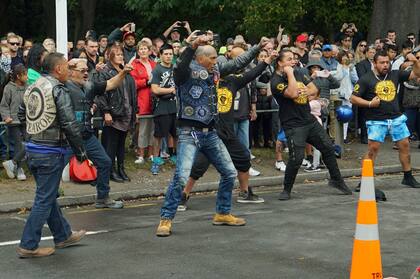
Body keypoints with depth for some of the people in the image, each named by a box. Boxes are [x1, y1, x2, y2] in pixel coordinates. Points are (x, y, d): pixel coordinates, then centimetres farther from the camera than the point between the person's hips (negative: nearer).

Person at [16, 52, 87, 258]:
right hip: (51, 152, -8)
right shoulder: (58, 90, -15)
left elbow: (21, 116, 18)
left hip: (32, 149, 8)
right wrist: (80, 151, -8)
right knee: (44, 200, 0)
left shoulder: (31, 89, 8)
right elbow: (70, 125, -19)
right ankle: (28, 246, 4)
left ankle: (63, 236, 32)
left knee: (49, 195, 18)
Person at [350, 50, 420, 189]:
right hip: (376, 121, -5)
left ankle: (408, 177, 24)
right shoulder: (366, 79, -4)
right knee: (373, 149, -9)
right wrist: (369, 103, -17)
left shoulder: (394, 75, 8)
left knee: (404, 145, 9)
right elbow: (353, 98, -6)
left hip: (396, 118, 5)